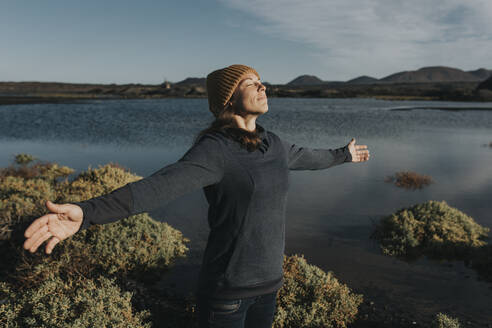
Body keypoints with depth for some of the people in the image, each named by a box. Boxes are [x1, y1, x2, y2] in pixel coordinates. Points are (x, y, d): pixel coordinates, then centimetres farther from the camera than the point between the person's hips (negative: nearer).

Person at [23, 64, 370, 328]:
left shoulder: (274, 145, 3)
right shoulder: (215, 149, -19)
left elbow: (308, 157, 24)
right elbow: (162, 185, -34)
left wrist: (343, 155, 42)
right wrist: (87, 212, -48)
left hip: (268, 280, 6)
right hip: (227, 287, -6)